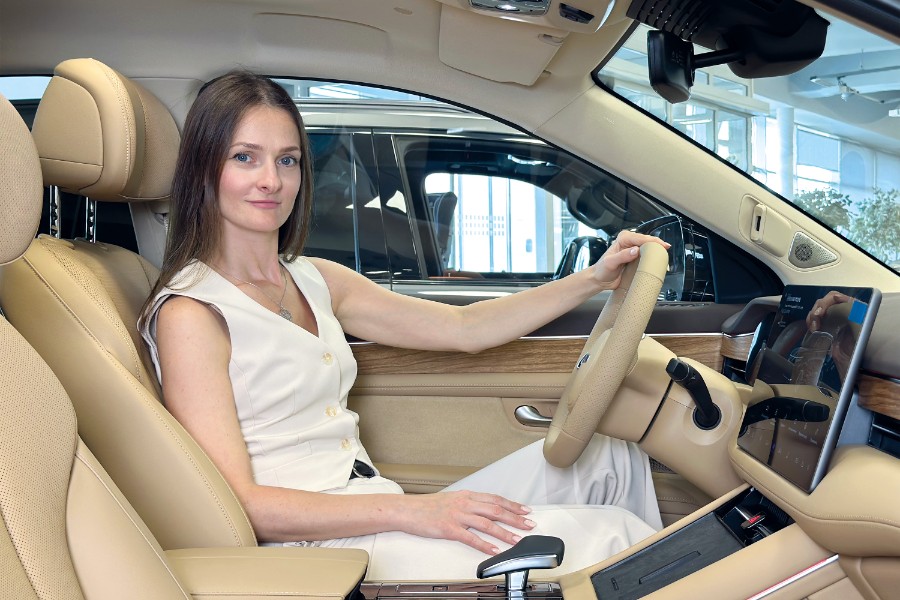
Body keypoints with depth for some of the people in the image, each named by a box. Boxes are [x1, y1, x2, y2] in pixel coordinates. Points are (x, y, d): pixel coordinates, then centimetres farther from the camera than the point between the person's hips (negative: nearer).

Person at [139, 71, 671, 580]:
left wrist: (593, 280, 7)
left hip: (378, 524, 8)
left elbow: (463, 328, 13)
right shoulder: (191, 315, -11)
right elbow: (234, 503, -18)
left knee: (610, 457, 6)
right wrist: (408, 511, -25)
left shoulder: (315, 280, 11)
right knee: (609, 535, -12)